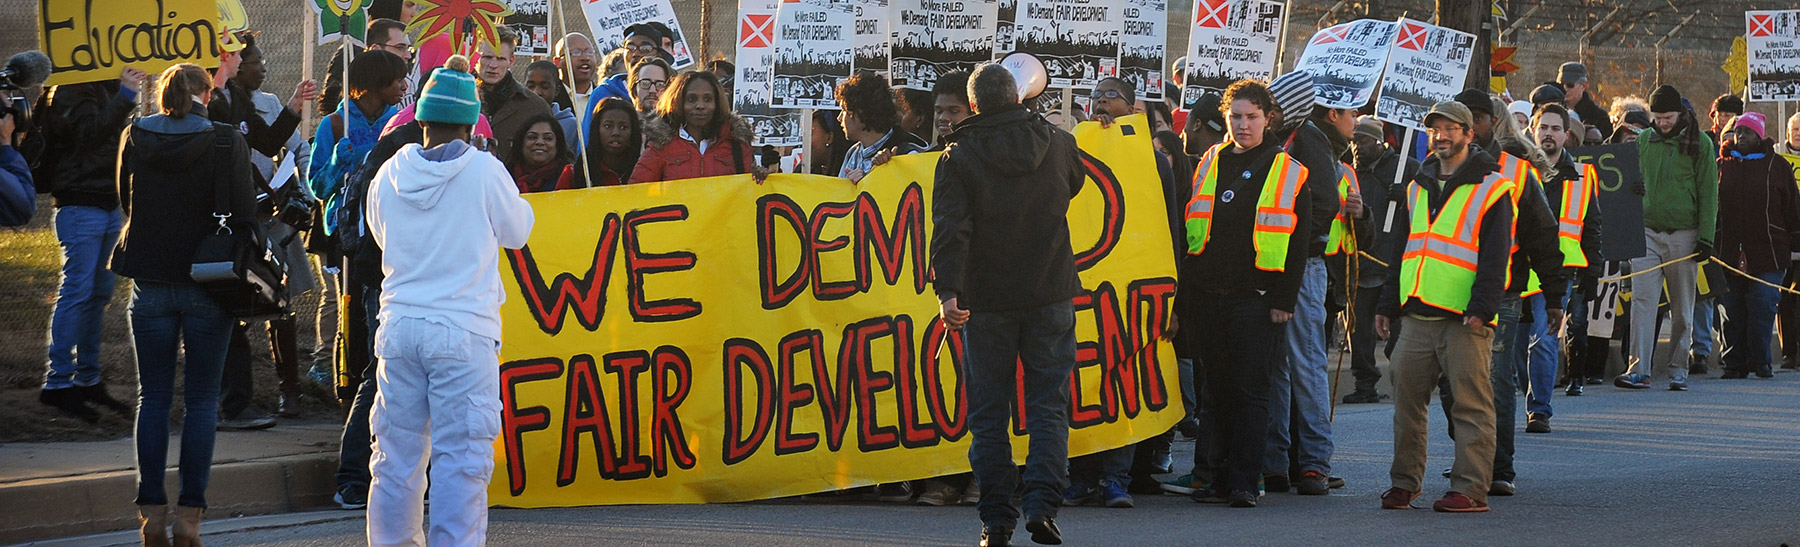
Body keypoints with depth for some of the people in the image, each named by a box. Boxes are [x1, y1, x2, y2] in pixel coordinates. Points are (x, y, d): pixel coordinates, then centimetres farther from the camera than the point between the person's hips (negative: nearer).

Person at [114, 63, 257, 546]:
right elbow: (244, 213, -11)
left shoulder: (135, 138, -1)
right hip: (207, 284, -2)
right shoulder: (227, 143, -9)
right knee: (201, 400, 5)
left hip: (151, 283, 2)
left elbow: (125, 199, 11)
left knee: (153, 397, 10)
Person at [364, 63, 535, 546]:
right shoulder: (484, 171, -7)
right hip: (463, 329, -4)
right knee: (461, 455, -3)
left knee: (398, 452, 11)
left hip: (399, 325, 4)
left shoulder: (388, 175, 5)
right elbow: (516, 231, 7)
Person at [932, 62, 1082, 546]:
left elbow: (950, 229, -16)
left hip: (987, 302, -1)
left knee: (988, 414, 6)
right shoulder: (1058, 146, 5)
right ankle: (1041, 501, -13)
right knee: (1048, 406, 4)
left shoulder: (959, 158, -5)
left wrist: (948, 290, -21)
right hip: (1050, 296, 1)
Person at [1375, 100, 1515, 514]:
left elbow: (1495, 255, -7)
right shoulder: (1418, 186, 19)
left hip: (1464, 317, -6)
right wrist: (1388, 305, 17)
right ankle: (1404, 482, 15)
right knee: (1407, 397, 7)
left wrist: (1482, 308, -15)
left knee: (1471, 403, -5)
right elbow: (1401, 250, 23)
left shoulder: (1490, 187, 0)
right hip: (1417, 314, 6)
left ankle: (1470, 488, -4)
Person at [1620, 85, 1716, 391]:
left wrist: (1706, 236, -7)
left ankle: (1678, 371, 11)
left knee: (1682, 308, 4)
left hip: (1683, 233, -2)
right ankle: (1638, 369, -12)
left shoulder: (1699, 143, 1)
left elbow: (1708, 192, -1)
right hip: (1647, 230, 2)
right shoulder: (1644, 140, 9)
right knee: (1643, 300, -9)